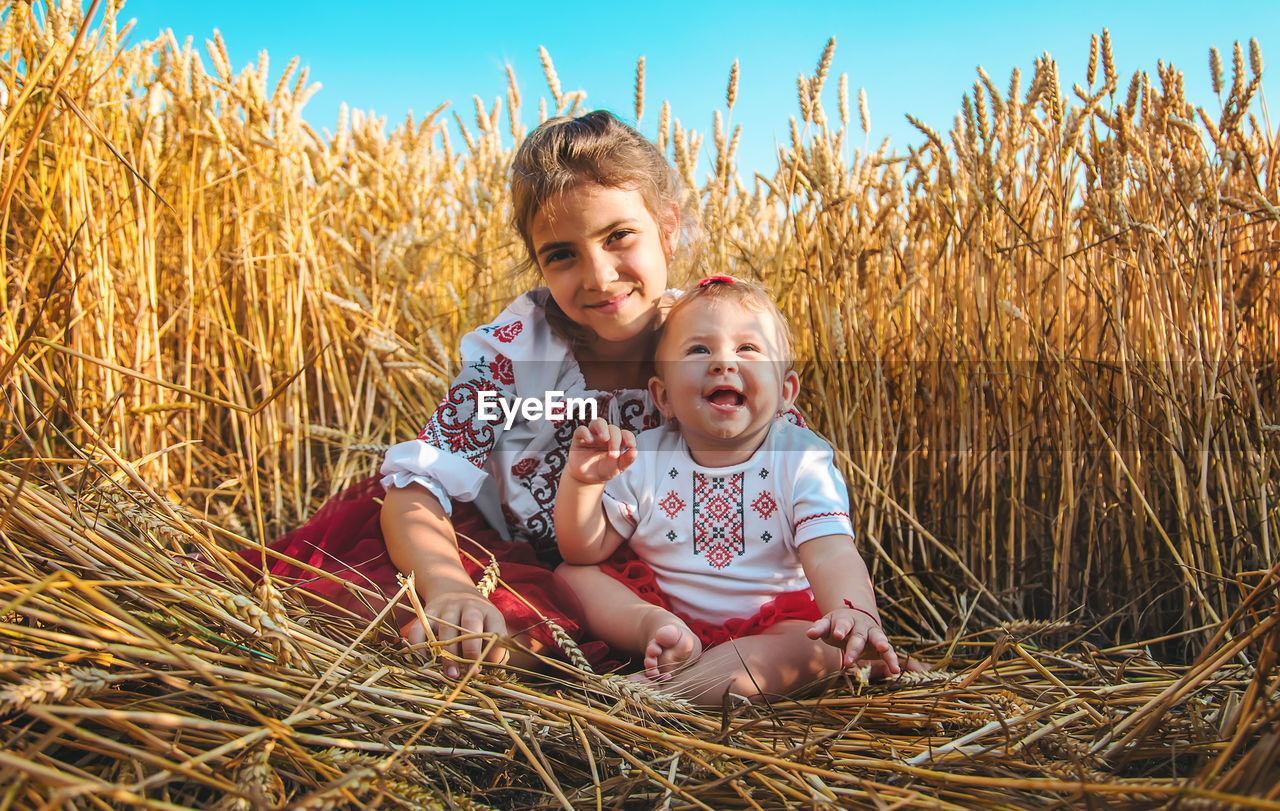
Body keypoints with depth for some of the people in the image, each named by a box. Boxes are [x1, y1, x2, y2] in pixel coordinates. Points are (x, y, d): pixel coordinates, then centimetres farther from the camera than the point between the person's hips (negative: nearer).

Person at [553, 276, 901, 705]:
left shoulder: (803, 461, -11)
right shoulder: (641, 459, -5)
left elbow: (831, 556, -24)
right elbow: (586, 550, -3)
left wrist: (855, 612, -48)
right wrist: (580, 483, -24)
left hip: (768, 625, -1)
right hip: (659, 605, 2)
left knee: (831, 642, -28)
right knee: (573, 574, -9)